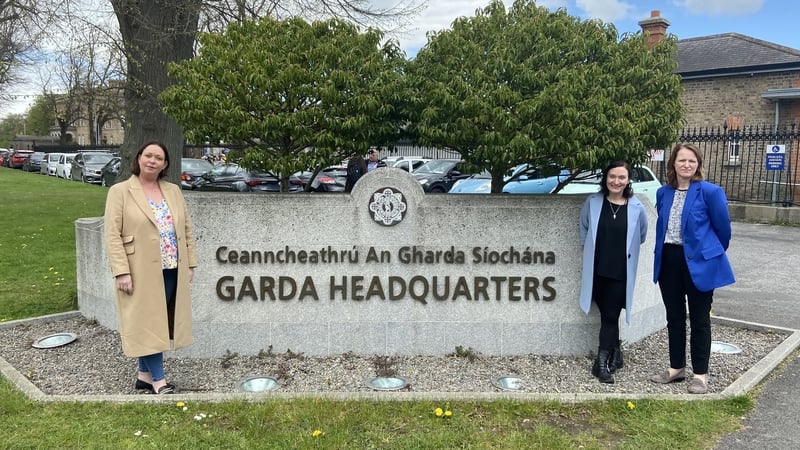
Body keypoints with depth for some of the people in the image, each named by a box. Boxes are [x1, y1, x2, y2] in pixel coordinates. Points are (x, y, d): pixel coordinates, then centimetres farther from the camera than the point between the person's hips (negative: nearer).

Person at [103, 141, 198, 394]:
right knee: (147, 323, -1)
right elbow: (112, 235, -9)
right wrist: (121, 272, -16)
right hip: (141, 271, -5)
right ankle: (158, 380, 7)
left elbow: (186, 229, 14)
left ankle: (145, 375, 23)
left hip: (171, 270, 5)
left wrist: (190, 263, 8)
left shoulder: (173, 191, 12)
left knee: (160, 322, 10)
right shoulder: (120, 191, -3)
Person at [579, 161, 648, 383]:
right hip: (596, 270, 2)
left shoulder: (637, 208, -5)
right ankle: (615, 355, 27)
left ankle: (602, 363, 10)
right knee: (606, 315, 11)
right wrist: (593, 249, 9)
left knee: (610, 317, 1)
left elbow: (641, 236, 10)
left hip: (620, 272, -1)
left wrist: (625, 248, 11)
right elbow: (584, 231, 11)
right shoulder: (593, 203, -2)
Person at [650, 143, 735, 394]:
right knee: (674, 317, 14)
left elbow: (723, 227, -3)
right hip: (668, 260, 5)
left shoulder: (710, 192, -11)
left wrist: (713, 253, 8)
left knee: (699, 320, 5)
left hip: (698, 261, -5)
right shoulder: (663, 193, 5)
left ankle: (700, 374, 16)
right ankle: (676, 368, 27)